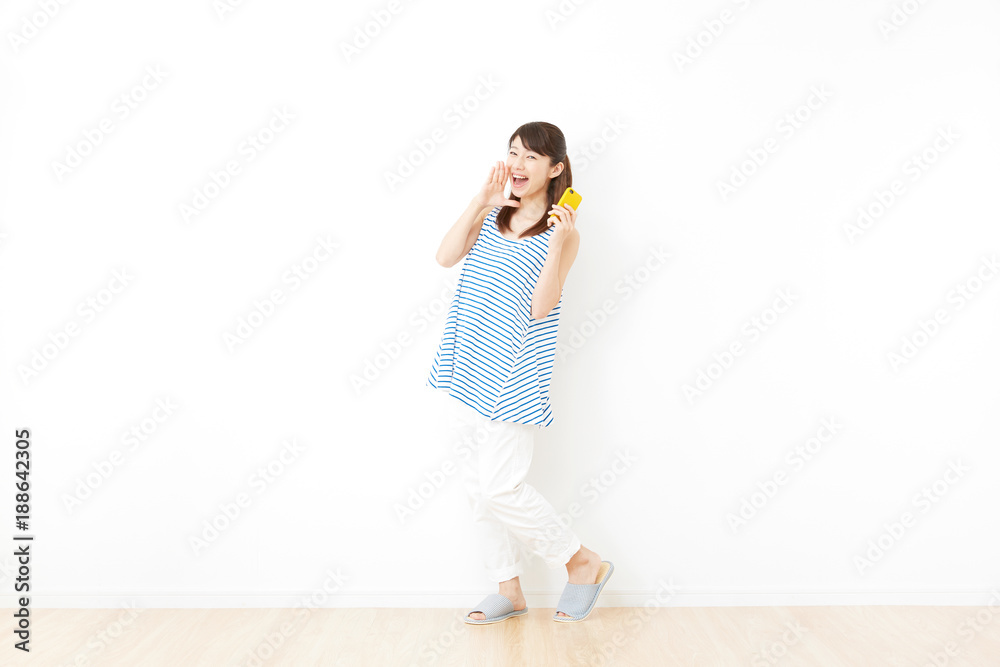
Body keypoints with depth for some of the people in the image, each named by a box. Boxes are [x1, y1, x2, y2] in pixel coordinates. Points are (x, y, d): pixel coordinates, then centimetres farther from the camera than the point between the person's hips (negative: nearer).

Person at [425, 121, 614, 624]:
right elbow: (445, 257, -2)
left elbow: (541, 308, -16)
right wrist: (481, 201, -8)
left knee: (498, 486, -9)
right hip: (470, 366, 7)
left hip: (513, 375, -7)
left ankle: (585, 563, 13)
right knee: (479, 481, 11)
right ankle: (509, 590, 26)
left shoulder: (561, 231, -7)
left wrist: (558, 243, -26)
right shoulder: (493, 216, 10)